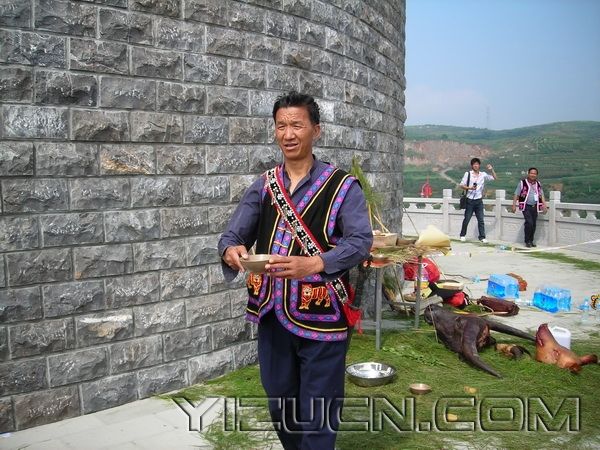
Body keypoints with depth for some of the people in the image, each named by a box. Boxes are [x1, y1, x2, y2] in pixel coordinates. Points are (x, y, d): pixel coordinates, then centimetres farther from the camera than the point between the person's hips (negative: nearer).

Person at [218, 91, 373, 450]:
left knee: (317, 415, 4)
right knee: (280, 404, 21)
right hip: (273, 313, 5)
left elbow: (361, 240, -18)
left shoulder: (342, 186, -8)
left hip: (321, 318, -4)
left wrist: (313, 264, -34)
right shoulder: (263, 186, 6)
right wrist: (231, 250, -21)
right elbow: (233, 233, 4)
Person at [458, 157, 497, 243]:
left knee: (481, 220, 2)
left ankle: (482, 237, 8)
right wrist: (469, 188, -17)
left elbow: (495, 178, 10)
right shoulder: (468, 174, 0)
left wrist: (491, 170, -4)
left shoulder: (483, 175, 6)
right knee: (467, 219, 4)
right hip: (470, 200, -2)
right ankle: (463, 235, 19)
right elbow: (461, 185, -1)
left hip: (479, 200, 2)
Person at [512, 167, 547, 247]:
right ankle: (527, 241, -6)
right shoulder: (522, 183, 0)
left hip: (535, 207, 5)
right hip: (526, 206, -5)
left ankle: (531, 241, 17)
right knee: (529, 223, -16)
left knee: (533, 224, 5)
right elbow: (516, 195, 0)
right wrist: (514, 205, -6)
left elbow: (542, 195, 17)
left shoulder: (538, 184, 14)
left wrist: (544, 205, 7)